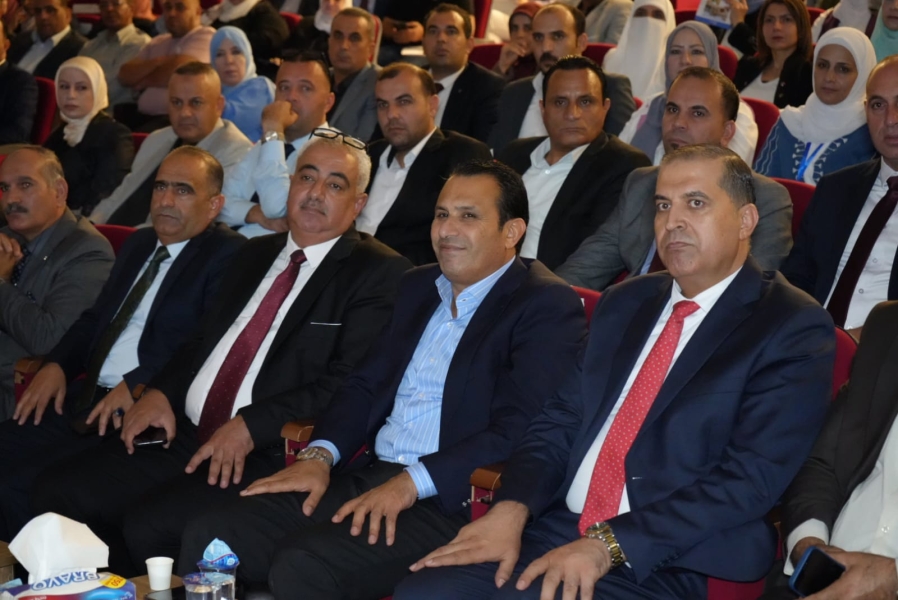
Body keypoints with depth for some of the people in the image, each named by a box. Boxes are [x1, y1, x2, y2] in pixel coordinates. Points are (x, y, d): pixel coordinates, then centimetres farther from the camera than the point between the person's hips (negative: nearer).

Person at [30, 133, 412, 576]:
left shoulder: (380, 274, -3)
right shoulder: (255, 254, 21)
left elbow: (351, 385, -13)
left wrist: (251, 425, -20)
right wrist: (161, 391, 5)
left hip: (269, 454, -7)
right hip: (184, 435, 7)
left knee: (150, 525, -28)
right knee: (55, 494, -8)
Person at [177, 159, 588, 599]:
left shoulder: (548, 307, -5)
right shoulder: (418, 286, 20)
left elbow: (517, 430, -15)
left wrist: (412, 484, -21)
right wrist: (320, 455, 2)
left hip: (450, 499, -7)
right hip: (368, 476, 7)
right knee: (209, 538, -11)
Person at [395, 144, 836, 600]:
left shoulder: (795, 331, -3)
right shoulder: (623, 304, 17)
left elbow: (750, 478, -13)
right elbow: (561, 420, 13)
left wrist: (609, 545, -19)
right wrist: (511, 509, -7)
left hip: (668, 563, -6)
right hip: (557, 528, 6)